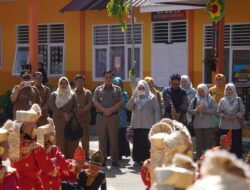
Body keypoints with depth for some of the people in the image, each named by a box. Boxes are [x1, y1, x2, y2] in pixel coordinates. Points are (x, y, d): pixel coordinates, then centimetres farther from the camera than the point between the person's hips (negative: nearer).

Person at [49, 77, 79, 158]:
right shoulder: (54, 95, 10)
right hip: (58, 121, -1)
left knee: (71, 142, -3)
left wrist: (70, 115, -12)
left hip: (70, 121, 1)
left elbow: (75, 107, 6)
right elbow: (52, 106, -2)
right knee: (60, 142, -5)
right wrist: (63, 114, -12)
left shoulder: (72, 95, 13)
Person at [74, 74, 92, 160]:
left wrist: (82, 110, -15)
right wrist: (75, 111, -15)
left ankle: (86, 155, 7)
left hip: (85, 118, 0)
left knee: (85, 137, 1)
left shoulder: (87, 92, 11)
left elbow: (89, 104, 0)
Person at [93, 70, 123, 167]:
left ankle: (114, 160, 0)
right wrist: (104, 110, -13)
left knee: (114, 139, -2)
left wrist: (111, 110, -12)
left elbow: (120, 102, 0)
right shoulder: (98, 89, 11)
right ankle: (102, 159, 6)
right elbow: (95, 102, 1)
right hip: (101, 116, 1)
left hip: (113, 116, -1)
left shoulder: (117, 89, 10)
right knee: (102, 139, 2)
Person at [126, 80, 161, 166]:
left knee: (147, 143, -7)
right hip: (137, 124, 4)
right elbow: (128, 107, 2)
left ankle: (146, 159, -3)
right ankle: (137, 159, 8)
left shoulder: (152, 98, 3)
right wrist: (133, 97, -9)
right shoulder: (135, 98, 14)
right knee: (137, 142, 2)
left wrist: (156, 124, -8)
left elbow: (157, 111, -1)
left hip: (148, 125, -4)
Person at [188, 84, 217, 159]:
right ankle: (199, 158, 10)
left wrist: (206, 110, -17)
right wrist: (196, 110, -14)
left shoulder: (211, 99, 3)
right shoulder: (195, 100, 8)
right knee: (199, 142, 5)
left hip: (208, 124, -2)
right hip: (197, 124, 2)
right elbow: (190, 110, 4)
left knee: (208, 142, 1)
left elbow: (215, 110, -6)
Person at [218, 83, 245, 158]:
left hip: (236, 126, -1)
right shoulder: (222, 100, 6)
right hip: (224, 126, 1)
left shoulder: (238, 99, 4)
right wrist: (224, 116, -11)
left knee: (236, 144, -1)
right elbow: (219, 112, 6)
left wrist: (236, 116, -12)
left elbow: (242, 111, 2)